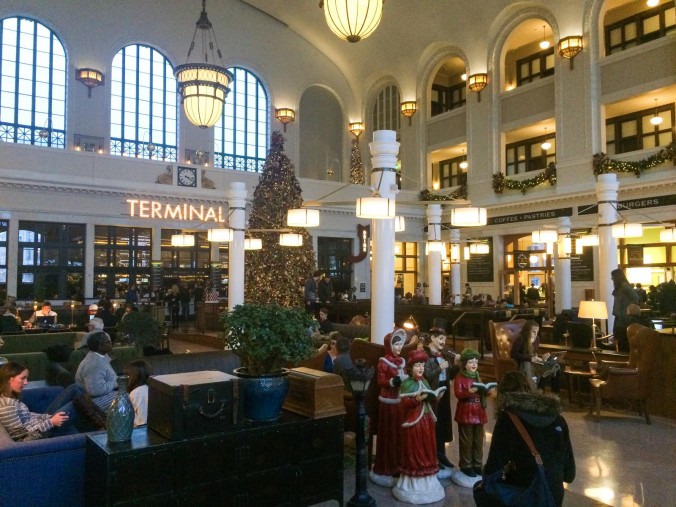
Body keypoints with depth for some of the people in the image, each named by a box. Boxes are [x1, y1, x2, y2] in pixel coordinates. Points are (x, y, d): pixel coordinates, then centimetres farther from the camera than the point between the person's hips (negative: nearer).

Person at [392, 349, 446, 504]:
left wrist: (435, 396, -1)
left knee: (428, 450, 13)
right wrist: (416, 399, -30)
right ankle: (413, 483, 14)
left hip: (427, 419, 7)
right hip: (413, 421, -7)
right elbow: (404, 403, -16)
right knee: (414, 451, 2)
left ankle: (427, 481, 27)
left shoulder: (425, 382, 10)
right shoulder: (406, 383, -11)